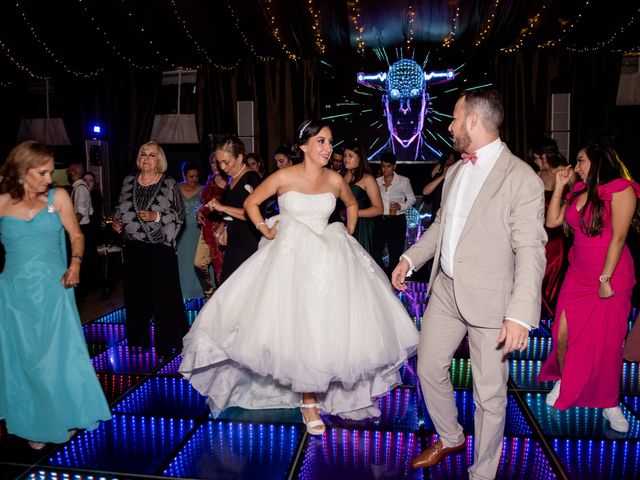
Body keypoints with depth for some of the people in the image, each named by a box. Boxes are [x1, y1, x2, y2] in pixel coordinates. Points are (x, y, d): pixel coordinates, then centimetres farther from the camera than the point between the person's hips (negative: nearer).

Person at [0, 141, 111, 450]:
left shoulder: (58, 197, 0)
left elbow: (76, 235, 6)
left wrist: (75, 264, -9)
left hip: (53, 288, 0)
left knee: (61, 354, 5)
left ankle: (64, 416, 26)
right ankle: (32, 424, 29)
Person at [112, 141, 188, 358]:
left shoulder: (169, 184, -1)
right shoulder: (129, 182, 10)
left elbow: (179, 216, -4)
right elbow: (119, 208, 20)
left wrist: (156, 216, -17)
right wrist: (117, 221, 1)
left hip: (160, 248, -4)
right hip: (134, 248, 4)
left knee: (163, 295, -1)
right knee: (136, 294, 9)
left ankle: (166, 342, 12)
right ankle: (138, 340, 25)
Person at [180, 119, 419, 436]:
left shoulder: (335, 180, 3)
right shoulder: (284, 177, -5)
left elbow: (352, 205, 23)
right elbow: (251, 203, 8)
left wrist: (348, 235, 13)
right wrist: (266, 232, 1)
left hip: (327, 258, 3)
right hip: (290, 258, -3)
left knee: (329, 325, 2)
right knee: (297, 329, -2)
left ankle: (320, 388, 23)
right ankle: (308, 401, 12)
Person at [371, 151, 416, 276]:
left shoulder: (404, 181, -2)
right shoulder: (377, 181, 8)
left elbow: (411, 199, 4)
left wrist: (401, 206, -13)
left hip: (397, 221, -3)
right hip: (380, 220, 3)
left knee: (395, 254, 4)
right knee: (376, 252, 4)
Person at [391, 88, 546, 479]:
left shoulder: (522, 179, -14)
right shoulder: (455, 171, 10)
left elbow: (531, 252, -18)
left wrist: (521, 315, -24)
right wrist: (410, 258, 12)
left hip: (489, 300, -7)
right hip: (445, 290, 7)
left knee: (490, 396, 7)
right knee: (429, 368, 18)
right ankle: (450, 439, 43)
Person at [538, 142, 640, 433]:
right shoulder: (579, 192, 10)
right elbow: (552, 221, 9)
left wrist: (605, 279, -16)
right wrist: (559, 187, 6)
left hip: (611, 277, -5)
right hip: (578, 275, 5)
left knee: (607, 343, 3)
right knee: (563, 335, 0)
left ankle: (609, 403, 23)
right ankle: (564, 383, 26)